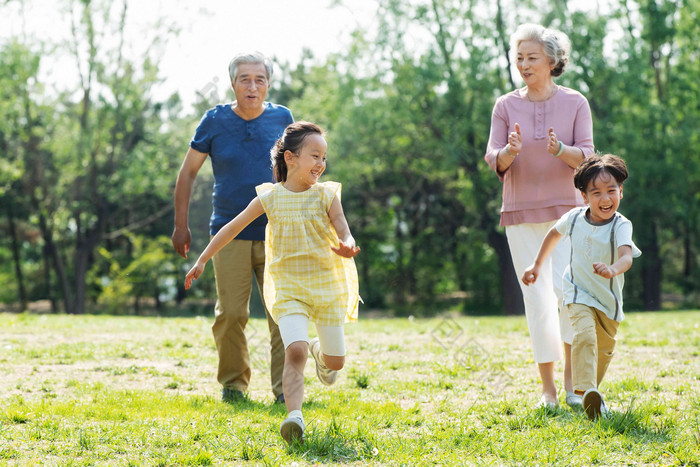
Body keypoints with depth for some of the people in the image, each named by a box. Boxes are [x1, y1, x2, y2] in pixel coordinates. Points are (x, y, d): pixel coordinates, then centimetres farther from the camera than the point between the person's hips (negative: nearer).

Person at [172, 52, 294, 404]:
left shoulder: (282, 119, 5)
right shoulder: (215, 121, 1)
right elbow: (188, 173, 9)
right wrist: (181, 226, 6)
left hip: (277, 233, 1)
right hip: (230, 235, -1)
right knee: (230, 314, -4)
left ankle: (284, 388, 2)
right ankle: (233, 383, 13)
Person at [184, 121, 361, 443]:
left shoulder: (326, 196, -1)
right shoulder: (270, 198, -1)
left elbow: (345, 235, -8)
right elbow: (233, 228, 9)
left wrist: (347, 247, -33)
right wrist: (202, 260, 11)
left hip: (327, 286, 2)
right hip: (288, 289, -2)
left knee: (335, 362, 10)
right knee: (295, 350, -24)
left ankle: (321, 352, 46)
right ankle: (294, 417, -30)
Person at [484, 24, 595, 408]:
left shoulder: (575, 103, 3)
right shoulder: (506, 106, 6)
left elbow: (587, 157, -4)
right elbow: (493, 160, 0)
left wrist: (560, 150, -25)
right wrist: (509, 152, -23)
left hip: (566, 209, -1)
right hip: (521, 213, 1)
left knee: (567, 288, -16)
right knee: (536, 297, -1)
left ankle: (572, 378, -4)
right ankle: (547, 387, 6)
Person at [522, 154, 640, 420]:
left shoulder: (621, 225, -22)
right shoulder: (574, 218, -12)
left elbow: (627, 257, -41)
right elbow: (554, 233, 12)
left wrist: (613, 270, -63)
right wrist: (537, 265, 15)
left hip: (609, 297, 1)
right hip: (579, 293, -1)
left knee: (605, 349, 18)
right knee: (585, 335, -28)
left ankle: (592, 390, 43)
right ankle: (586, 391, -38)